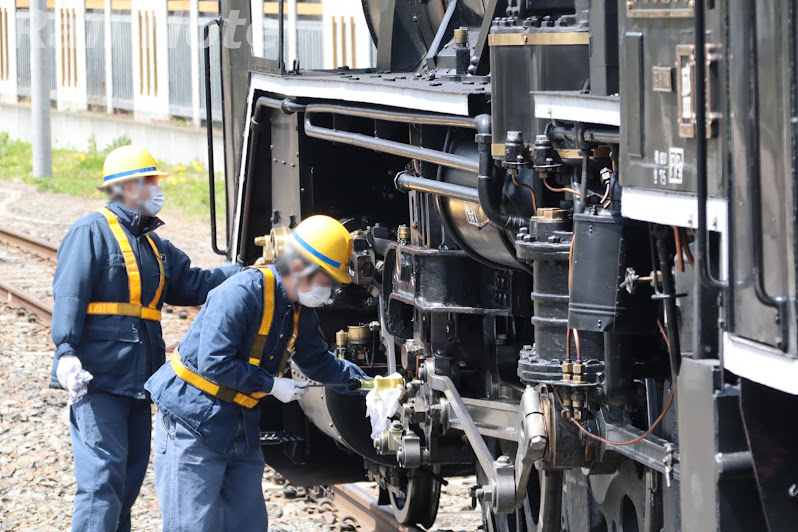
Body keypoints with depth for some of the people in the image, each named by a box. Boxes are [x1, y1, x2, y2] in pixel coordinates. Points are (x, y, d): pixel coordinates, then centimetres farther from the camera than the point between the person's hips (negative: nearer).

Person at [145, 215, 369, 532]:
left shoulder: (301, 312, 6)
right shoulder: (243, 293, -22)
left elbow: (318, 362, 21)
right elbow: (213, 363, -26)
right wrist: (271, 385, -20)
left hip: (242, 428, 9)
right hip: (194, 420, -9)